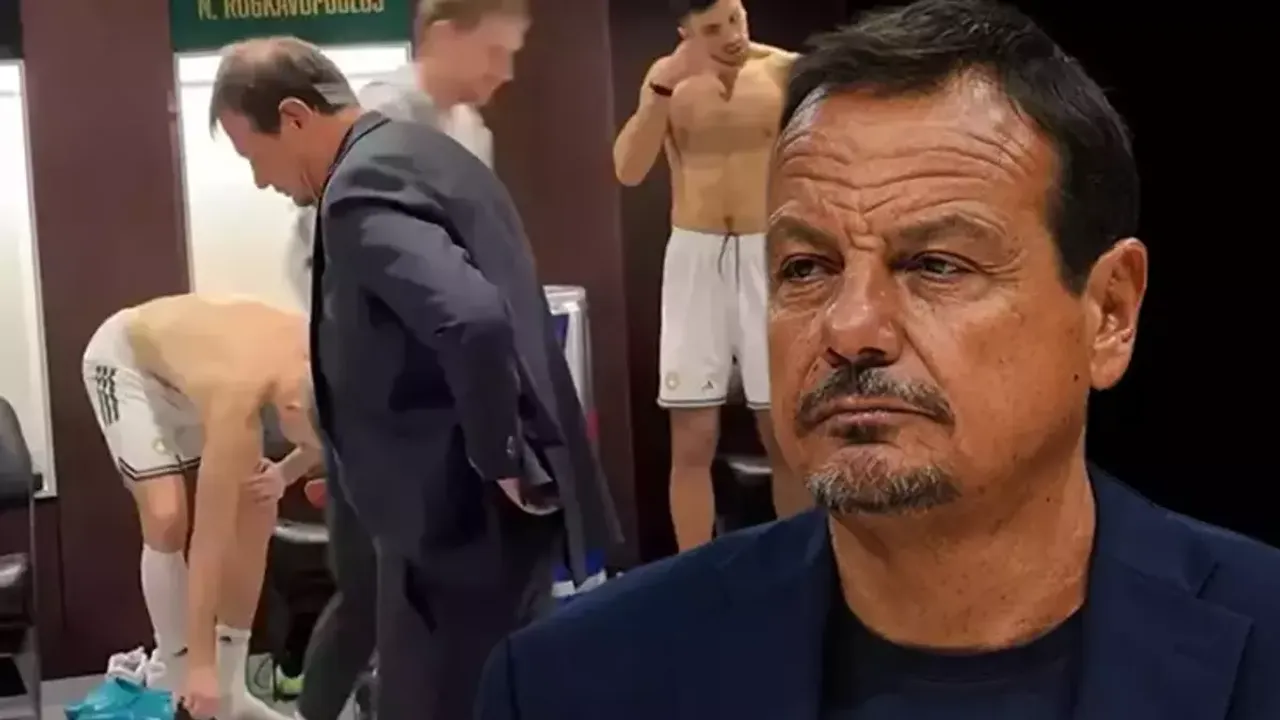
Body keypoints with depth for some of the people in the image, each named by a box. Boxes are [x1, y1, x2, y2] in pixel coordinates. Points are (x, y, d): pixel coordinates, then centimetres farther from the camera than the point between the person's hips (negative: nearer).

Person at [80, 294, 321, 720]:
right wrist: (201, 664, -36)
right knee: (167, 517, -22)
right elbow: (210, 538, -39)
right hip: (123, 358, -7)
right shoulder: (237, 401, -44)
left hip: (188, 360, 7)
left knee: (256, 511, -3)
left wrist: (286, 473, -20)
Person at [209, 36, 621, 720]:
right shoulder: (423, 151, 13)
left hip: (462, 509, -10)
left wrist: (502, 465, -21)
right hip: (491, 505, 10)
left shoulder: (360, 193, -18)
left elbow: (472, 323, -34)